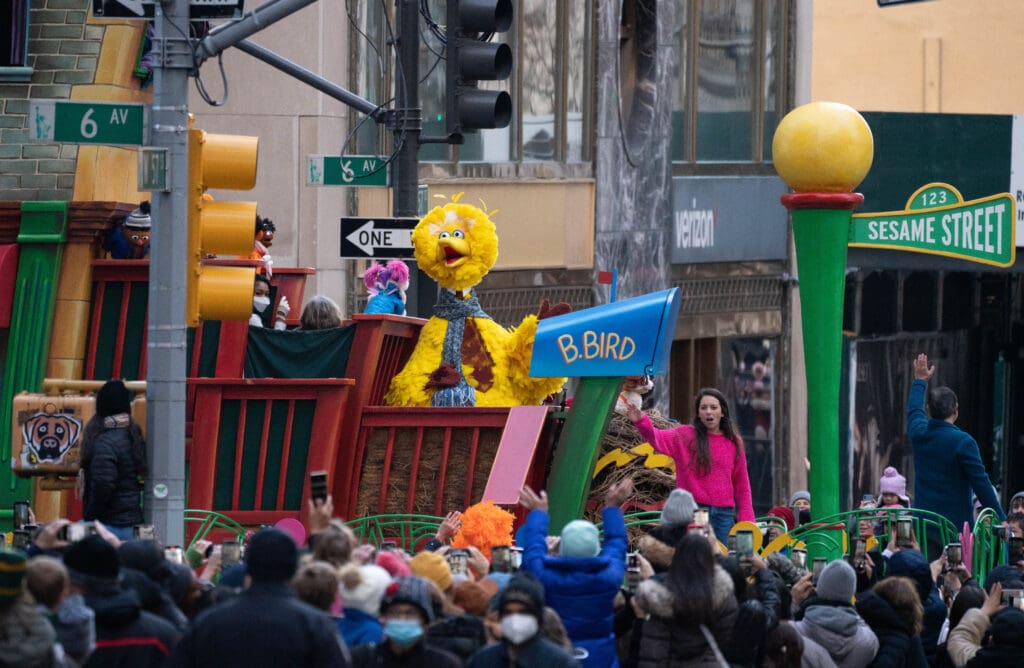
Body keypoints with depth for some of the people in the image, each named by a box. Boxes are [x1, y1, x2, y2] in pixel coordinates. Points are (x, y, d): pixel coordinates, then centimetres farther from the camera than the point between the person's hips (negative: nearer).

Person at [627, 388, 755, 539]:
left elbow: (742, 484, 14)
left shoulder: (734, 442, 10)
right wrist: (641, 423, -37)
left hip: (724, 514, 2)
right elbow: (658, 439, -15)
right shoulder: (685, 436, 3)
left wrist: (746, 518, 7)